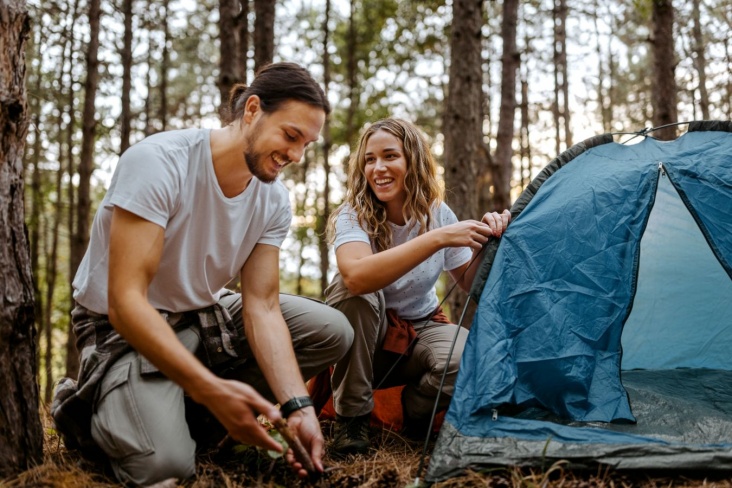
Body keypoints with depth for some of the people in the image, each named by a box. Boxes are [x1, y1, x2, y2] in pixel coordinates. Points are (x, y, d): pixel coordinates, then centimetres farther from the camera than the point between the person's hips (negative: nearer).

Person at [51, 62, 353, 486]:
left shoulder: (274, 200, -7)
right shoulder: (158, 163, -27)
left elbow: (262, 307, -9)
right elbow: (126, 302, -31)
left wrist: (296, 405, -24)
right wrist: (212, 389, -41)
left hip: (206, 315, 7)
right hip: (122, 327, -6)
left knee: (333, 332, -6)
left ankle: (192, 409, -3)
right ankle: (84, 405, 3)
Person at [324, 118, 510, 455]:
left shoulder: (437, 212, -7)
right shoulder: (352, 215, -19)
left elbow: (469, 285, -2)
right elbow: (356, 276, -42)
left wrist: (484, 243, -23)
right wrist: (438, 238, -44)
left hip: (421, 330, 2)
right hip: (366, 339, -2)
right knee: (352, 289, -35)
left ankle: (416, 408, 3)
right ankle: (351, 417, -19)